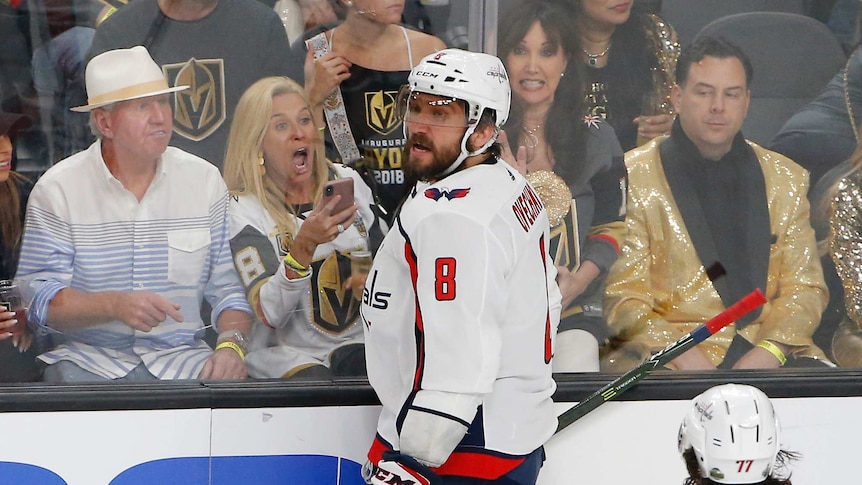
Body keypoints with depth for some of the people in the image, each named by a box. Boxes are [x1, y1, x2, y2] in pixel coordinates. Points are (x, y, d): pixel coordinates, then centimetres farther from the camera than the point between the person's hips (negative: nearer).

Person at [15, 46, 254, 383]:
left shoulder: (205, 181, 8)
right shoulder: (57, 190, -1)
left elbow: (228, 286, 8)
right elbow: (40, 299, -8)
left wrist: (231, 345, -13)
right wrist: (116, 305, -24)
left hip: (181, 357, 2)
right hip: (89, 359, -2)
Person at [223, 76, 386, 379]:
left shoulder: (347, 182, 9)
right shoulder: (245, 210, -5)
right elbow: (269, 314, -16)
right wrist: (304, 245, -29)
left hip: (356, 341, 4)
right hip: (286, 353, -4)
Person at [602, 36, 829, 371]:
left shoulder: (786, 179, 17)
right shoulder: (633, 177, 4)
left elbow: (805, 287, 11)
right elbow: (623, 297, -2)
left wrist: (769, 350, -9)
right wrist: (682, 355, -18)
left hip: (770, 354, 4)